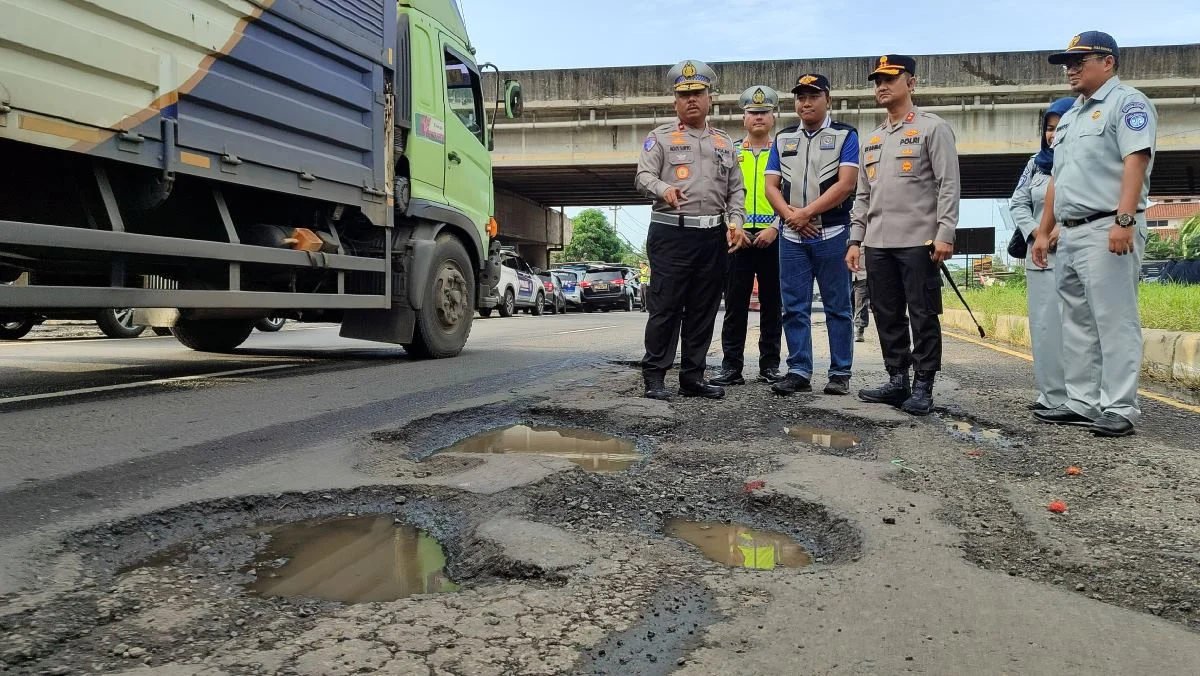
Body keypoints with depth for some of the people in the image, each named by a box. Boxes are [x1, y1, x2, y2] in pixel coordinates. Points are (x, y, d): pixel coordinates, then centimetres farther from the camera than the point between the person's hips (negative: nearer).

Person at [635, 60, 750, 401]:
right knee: (666, 306, -6)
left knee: (703, 309, 6)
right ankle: (654, 377, 1)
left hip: (714, 236, 5)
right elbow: (643, 176, -6)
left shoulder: (725, 143, 19)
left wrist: (736, 223, 2)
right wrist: (664, 188, -27)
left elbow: (736, 189, 18)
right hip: (671, 233, -5)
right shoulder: (661, 137, 6)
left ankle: (692, 377, 14)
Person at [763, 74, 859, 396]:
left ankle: (840, 374, 8)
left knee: (837, 307, 2)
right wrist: (790, 215, -10)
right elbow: (771, 186, 9)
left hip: (832, 234, -3)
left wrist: (806, 213, -13)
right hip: (791, 237, 4)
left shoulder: (845, 135, 3)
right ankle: (799, 371, 10)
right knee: (794, 308, 4)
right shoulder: (783, 139, 16)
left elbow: (846, 183, -9)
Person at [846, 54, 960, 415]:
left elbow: (948, 185, -6)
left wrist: (945, 233, -15)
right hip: (878, 244, 7)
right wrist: (856, 239, 13)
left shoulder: (933, 128, 1)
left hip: (919, 242, -6)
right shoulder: (871, 140, 20)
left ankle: (922, 387, 3)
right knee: (888, 316, 9)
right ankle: (897, 381, 17)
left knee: (923, 316, -3)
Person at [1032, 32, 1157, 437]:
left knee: (1114, 321, -8)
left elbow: (1136, 160, -15)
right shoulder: (1071, 116, 23)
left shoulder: (1126, 102, -2)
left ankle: (1119, 409, -5)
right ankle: (1082, 403, 16)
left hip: (1108, 229, -9)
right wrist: (1043, 232, 20)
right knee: (1078, 323, 10)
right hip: (1071, 233, 9)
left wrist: (1125, 219, -26)